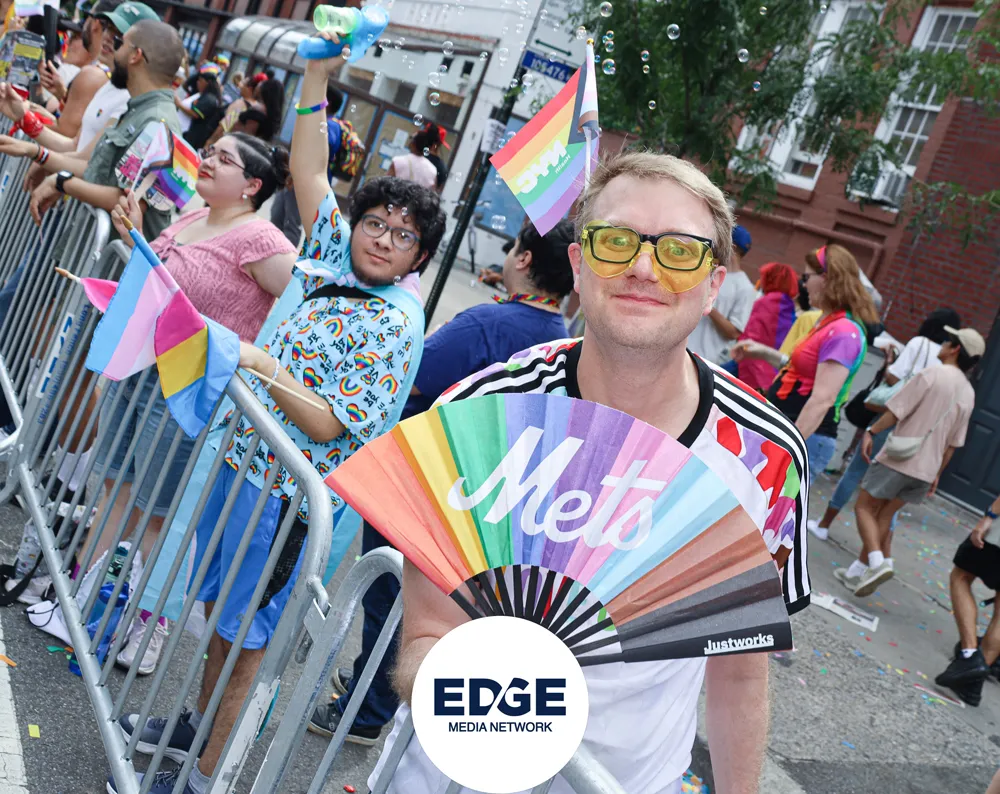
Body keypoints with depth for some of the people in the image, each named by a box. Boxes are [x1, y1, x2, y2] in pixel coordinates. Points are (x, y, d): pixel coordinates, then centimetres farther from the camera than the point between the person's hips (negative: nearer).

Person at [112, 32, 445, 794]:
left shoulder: (395, 325, -18)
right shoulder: (337, 254, 4)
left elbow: (333, 429, -21)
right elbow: (308, 170, 9)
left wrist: (269, 367, -28)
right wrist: (317, 80, 2)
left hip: (287, 496, -7)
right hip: (245, 463, 8)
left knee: (245, 635, 4)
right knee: (221, 609, 21)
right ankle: (195, 724, 41)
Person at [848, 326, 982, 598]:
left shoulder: (933, 374, -12)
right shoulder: (968, 394, 10)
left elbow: (896, 409, -16)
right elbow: (953, 442, 14)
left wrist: (871, 432, -5)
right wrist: (937, 473, 20)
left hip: (898, 459, -6)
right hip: (926, 468, 7)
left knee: (864, 507, 3)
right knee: (884, 514, 17)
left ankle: (877, 562, -16)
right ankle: (860, 569, 19)